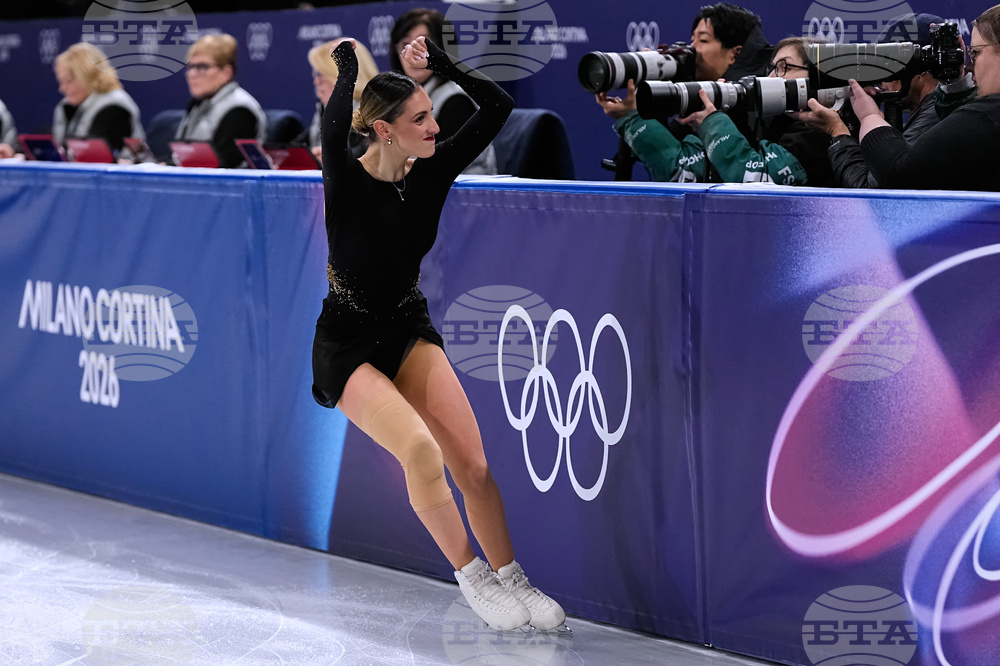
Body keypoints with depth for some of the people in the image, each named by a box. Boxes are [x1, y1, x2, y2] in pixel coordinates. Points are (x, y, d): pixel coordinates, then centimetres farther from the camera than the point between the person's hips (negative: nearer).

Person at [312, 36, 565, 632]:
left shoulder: (432, 173, -6)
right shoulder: (347, 182, -20)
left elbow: (499, 107, -6)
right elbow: (334, 128, -43)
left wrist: (440, 62, -11)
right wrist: (349, 66, -26)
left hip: (410, 331, 5)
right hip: (348, 344, -5)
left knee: (473, 464, -8)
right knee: (420, 449, -27)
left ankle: (511, 579, 7)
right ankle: (471, 576, -9)